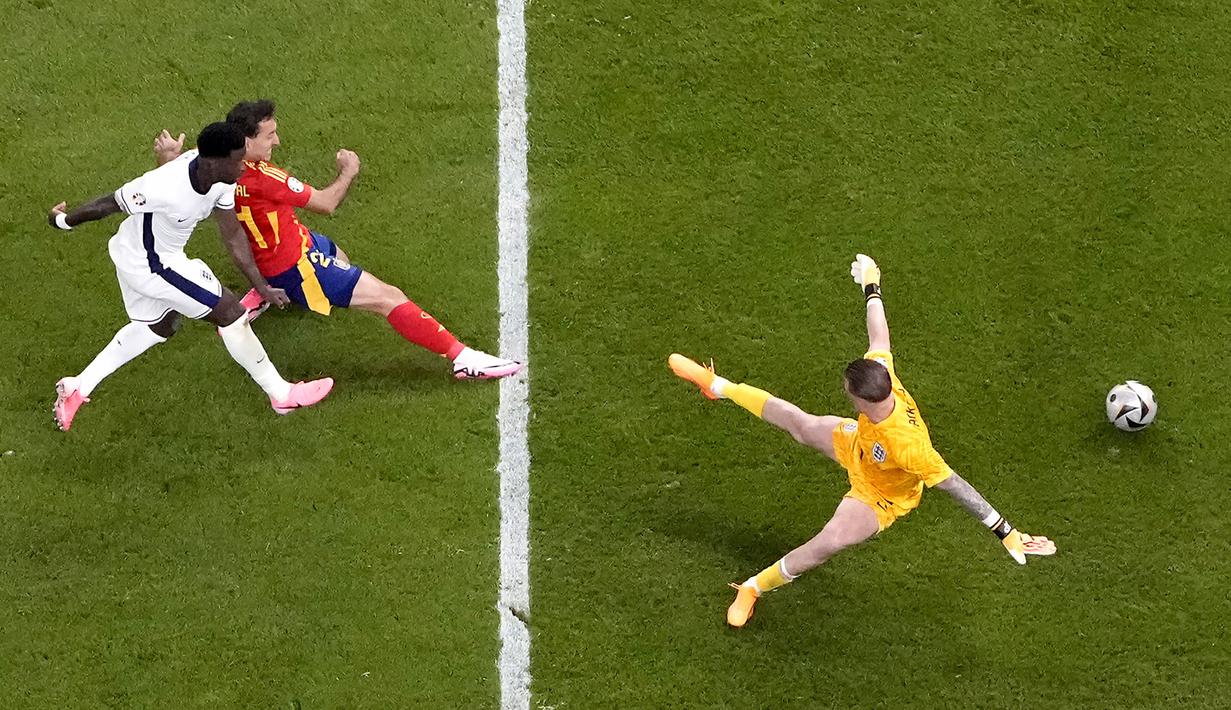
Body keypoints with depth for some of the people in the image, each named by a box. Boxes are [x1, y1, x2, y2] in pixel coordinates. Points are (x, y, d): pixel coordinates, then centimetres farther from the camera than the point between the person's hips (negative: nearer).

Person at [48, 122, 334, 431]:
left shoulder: (222, 180, -16)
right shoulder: (164, 188, -39)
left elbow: (233, 236, -3)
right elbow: (109, 204, -24)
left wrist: (262, 286, -2)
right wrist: (64, 220, -7)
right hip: (151, 266, -9)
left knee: (161, 325, 29)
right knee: (230, 313, -2)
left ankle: (79, 387, 33)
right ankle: (281, 395, 14)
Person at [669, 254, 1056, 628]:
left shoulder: (908, 446, -49)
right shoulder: (880, 369, -34)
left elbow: (956, 487, -44)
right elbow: (878, 336, -13)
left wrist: (1006, 534, -41)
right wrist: (871, 288, 4)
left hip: (879, 499, -6)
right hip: (857, 444, 6)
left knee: (827, 544, -16)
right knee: (793, 420, 12)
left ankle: (754, 587, 10)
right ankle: (717, 386, 36)